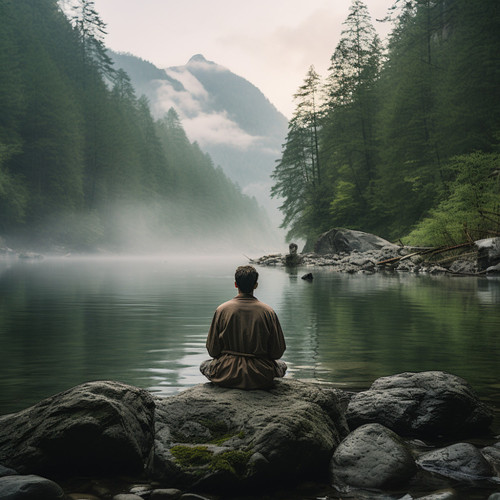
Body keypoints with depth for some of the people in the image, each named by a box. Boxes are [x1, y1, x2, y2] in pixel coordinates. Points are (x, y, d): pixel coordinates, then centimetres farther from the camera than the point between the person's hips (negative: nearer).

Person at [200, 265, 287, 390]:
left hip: (227, 376, 0)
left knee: (204, 365, 29)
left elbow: (212, 350, -2)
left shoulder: (222, 310, -7)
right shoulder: (268, 311, -8)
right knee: (282, 365, 30)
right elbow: (278, 352, -3)